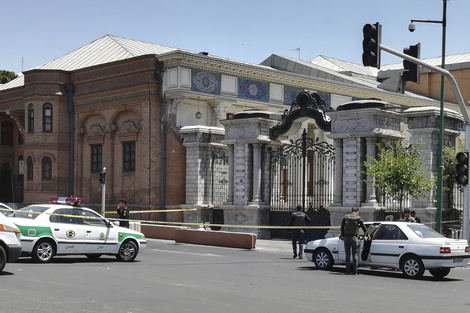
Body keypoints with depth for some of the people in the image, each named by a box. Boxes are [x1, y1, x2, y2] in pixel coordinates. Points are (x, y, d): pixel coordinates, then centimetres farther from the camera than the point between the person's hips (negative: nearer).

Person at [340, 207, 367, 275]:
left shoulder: (345, 217, 7)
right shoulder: (358, 218, 0)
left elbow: (342, 227, 8)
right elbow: (363, 227, 7)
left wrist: (342, 236, 16)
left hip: (346, 237, 2)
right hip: (354, 238, -2)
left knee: (347, 254, 6)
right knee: (355, 254, 4)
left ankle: (348, 271, 4)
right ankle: (355, 271, 2)